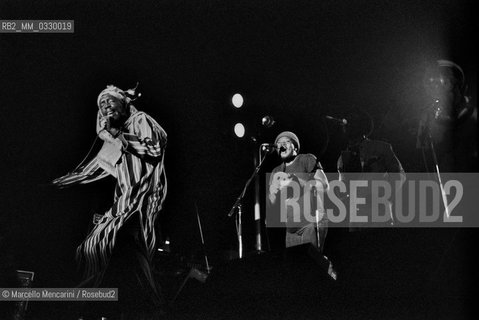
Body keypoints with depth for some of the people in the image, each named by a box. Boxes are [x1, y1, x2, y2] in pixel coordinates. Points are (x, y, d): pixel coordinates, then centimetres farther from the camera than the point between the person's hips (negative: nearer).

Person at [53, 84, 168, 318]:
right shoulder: (114, 141, 24)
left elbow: (155, 148, -12)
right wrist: (60, 182, 36)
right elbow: (94, 167, 33)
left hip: (144, 196, -9)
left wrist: (120, 137, -7)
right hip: (124, 200, 9)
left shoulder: (140, 121, 3)